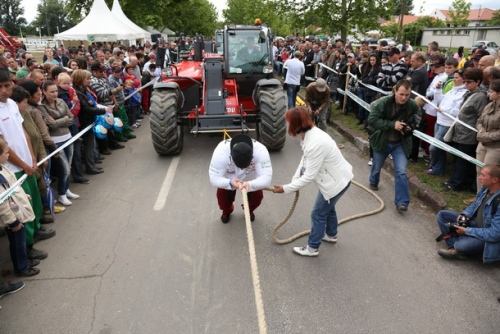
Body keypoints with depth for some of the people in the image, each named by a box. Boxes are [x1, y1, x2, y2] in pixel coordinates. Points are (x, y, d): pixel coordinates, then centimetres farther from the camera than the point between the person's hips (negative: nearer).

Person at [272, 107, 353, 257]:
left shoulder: (315, 144, -35)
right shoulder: (311, 134, -4)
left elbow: (309, 176, -30)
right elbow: (305, 160, 3)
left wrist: (286, 188, -22)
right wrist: (294, 181, -6)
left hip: (337, 181, -10)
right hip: (335, 176, 10)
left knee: (318, 214, 5)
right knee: (328, 207, 29)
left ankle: (312, 248, 23)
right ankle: (331, 235, 52)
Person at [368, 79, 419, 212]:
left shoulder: (413, 106, -13)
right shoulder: (383, 102, -22)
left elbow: (417, 122, 5)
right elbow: (372, 120, -26)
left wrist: (410, 128, -18)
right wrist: (392, 125, -32)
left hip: (401, 143, 0)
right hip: (382, 141, 0)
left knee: (401, 172, -11)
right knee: (376, 167, 22)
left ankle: (402, 202, -4)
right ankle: (373, 182, 55)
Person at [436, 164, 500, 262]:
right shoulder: (485, 188, -6)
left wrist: (467, 231, -22)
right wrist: (464, 214, -5)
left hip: (488, 237, -9)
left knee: (461, 245, -35)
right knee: (442, 215, 3)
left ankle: (458, 250, 3)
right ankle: (454, 247, -12)